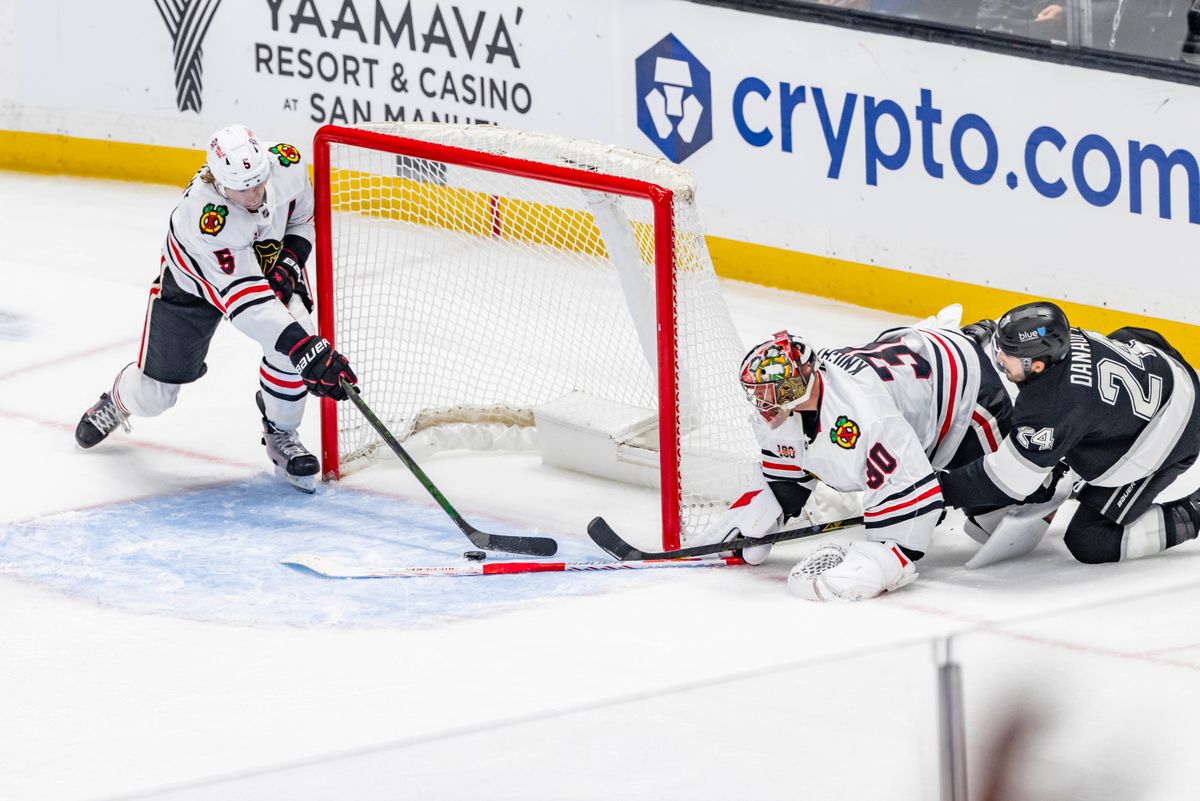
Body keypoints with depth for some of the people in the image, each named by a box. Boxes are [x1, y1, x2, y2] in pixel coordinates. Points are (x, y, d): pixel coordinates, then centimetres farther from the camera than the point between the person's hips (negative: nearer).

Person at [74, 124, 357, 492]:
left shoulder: (286, 163, -29)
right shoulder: (206, 217, -45)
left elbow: (303, 215, -3)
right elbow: (248, 305, -48)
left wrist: (289, 261, -19)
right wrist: (311, 353, -54)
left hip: (269, 264, 3)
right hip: (192, 280, -3)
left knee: (297, 334, -27)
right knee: (155, 392, 7)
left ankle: (280, 435, -3)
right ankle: (119, 400, 47)